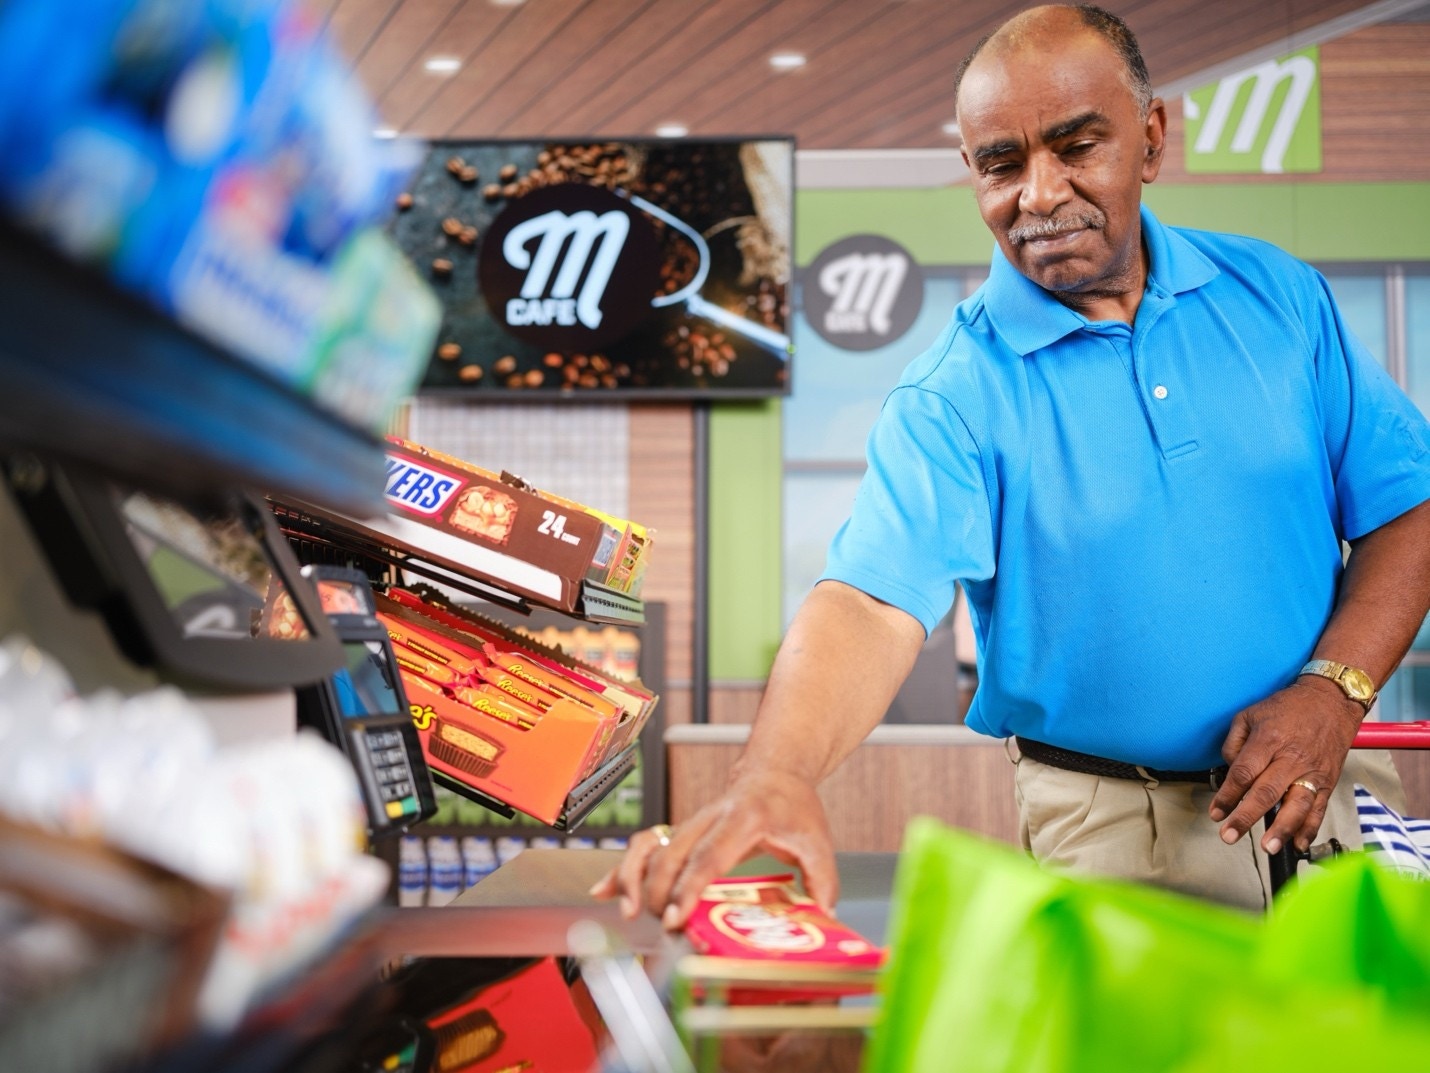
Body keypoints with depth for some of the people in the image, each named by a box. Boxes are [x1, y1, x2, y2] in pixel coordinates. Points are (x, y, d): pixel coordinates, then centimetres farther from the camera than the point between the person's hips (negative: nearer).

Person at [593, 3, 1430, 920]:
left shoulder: (1277, 296, 0)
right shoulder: (956, 396, -13)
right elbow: (876, 600, -27)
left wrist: (1334, 688, -13)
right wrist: (775, 777, -46)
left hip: (1315, 799, 4)